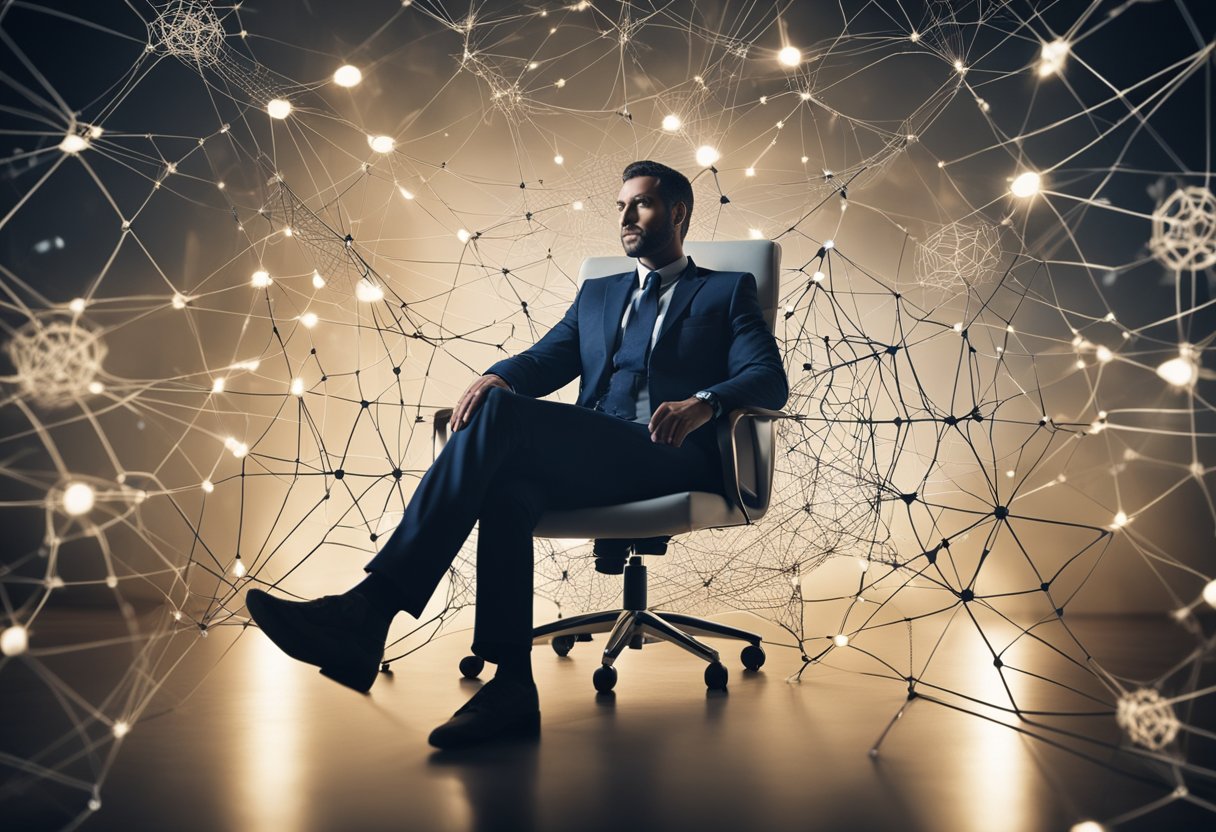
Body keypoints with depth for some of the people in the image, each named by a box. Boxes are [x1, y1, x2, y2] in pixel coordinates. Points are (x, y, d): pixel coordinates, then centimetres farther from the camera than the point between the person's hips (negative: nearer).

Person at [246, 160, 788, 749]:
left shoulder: (728, 292, 18)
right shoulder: (597, 293, 33)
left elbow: (771, 380, 2)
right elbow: (545, 360, 19)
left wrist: (705, 402, -21)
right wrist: (496, 376, -6)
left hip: (673, 459, -5)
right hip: (591, 464, 5)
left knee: (502, 412, -29)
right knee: (507, 482, -34)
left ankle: (370, 605, -35)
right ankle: (511, 687, -36)